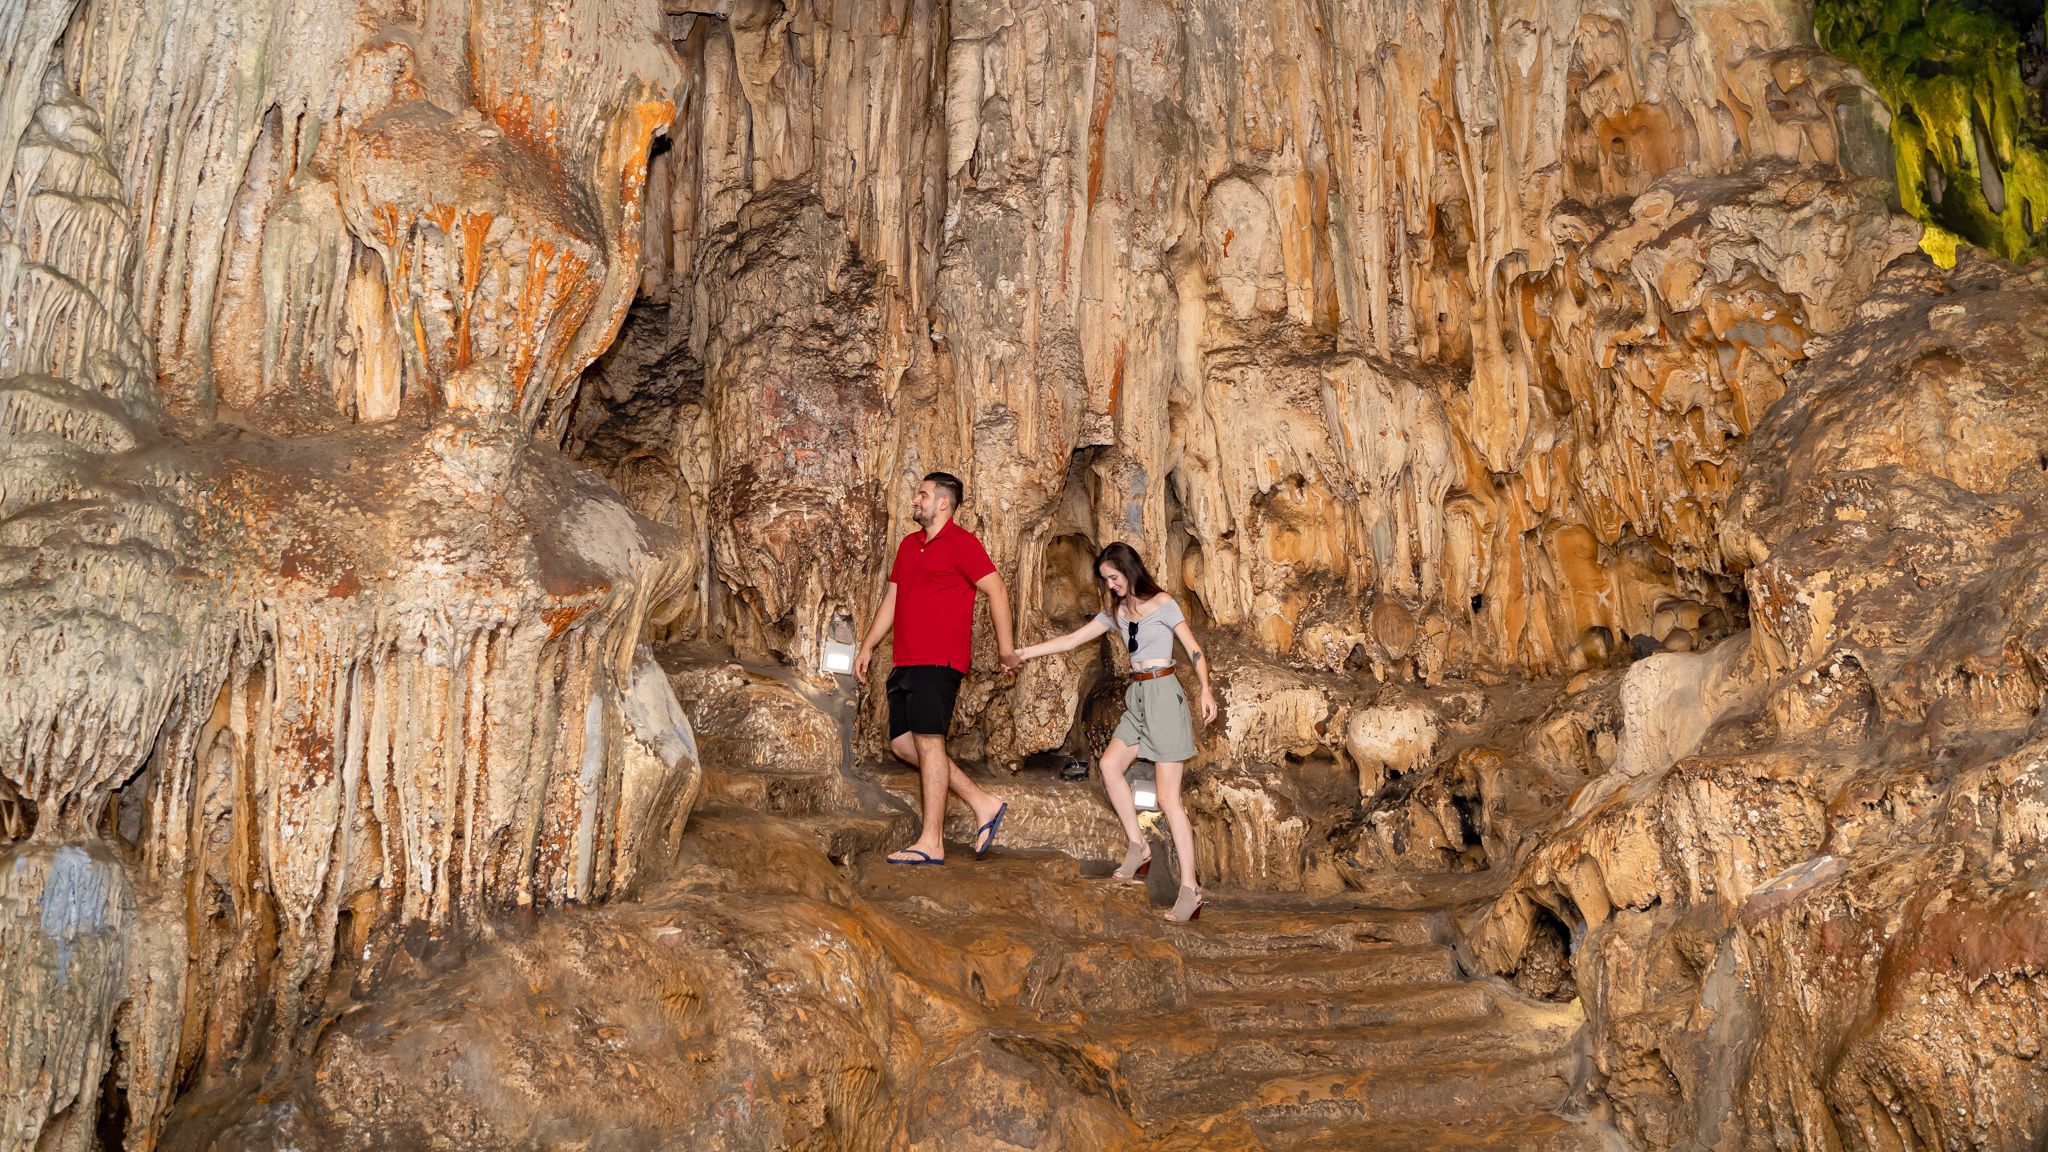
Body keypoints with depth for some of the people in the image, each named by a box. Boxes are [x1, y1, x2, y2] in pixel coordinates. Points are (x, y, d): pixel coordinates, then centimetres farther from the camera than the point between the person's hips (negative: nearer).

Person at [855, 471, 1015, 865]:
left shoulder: (961, 543, -5)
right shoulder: (908, 545, 20)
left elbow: (996, 589, -8)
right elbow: (892, 599, 24)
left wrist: (1006, 647, -10)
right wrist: (868, 647, 20)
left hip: (938, 661, -9)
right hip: (906, 662, 9)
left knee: (927, 741, -10)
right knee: (902, 743, 6)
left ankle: (931, 843, -6)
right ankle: (983, 804, 12)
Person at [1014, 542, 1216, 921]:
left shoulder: (1163, 604, -5)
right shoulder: (1116, 612, 12)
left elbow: (1194, 650, -6)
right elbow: (1072, 639, 14)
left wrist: (1205, 690, -20)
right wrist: (1027, 652, 9)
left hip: (1163, 694, -6)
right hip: (1137, 697, 7)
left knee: (1168, 797, -10)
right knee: (1110, 765, -14)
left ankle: (1190, 889, -9)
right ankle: (1137, 847, 1)